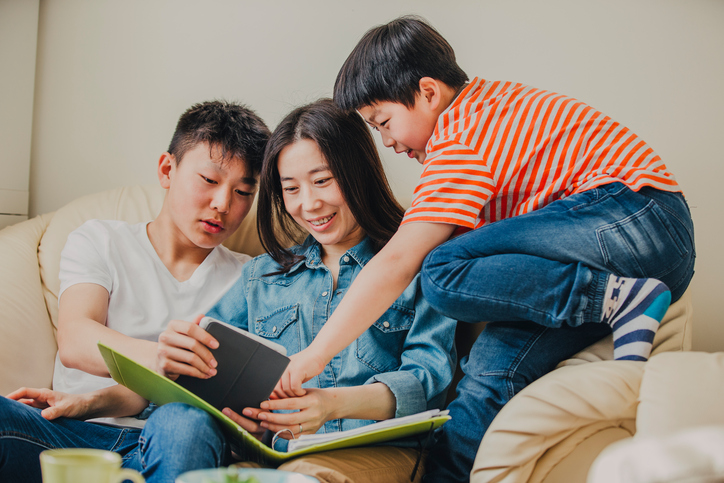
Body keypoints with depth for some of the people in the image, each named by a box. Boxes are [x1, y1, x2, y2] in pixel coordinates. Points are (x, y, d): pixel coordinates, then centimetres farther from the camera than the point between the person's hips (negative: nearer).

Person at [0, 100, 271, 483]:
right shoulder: (99, 241, 12)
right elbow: (73, 342, -8)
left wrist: (93, 402, -17)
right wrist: (159, 355, -32)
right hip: (78, 437, 0)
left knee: (184, 424, -37)